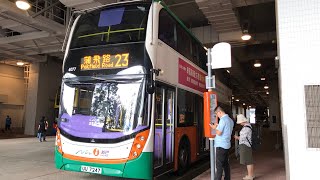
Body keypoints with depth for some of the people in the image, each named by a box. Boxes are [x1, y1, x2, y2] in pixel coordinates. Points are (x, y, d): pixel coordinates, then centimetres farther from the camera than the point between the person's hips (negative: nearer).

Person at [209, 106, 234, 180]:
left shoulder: (223, 119, -16)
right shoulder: (230, 120, 13)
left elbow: (219, 133, -19)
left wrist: (215, 128, -1)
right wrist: (218, 126, 15)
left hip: (221, 145, -9)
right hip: (227, 145, 9)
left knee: (219, 165, -6)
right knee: (226, 163, 15)